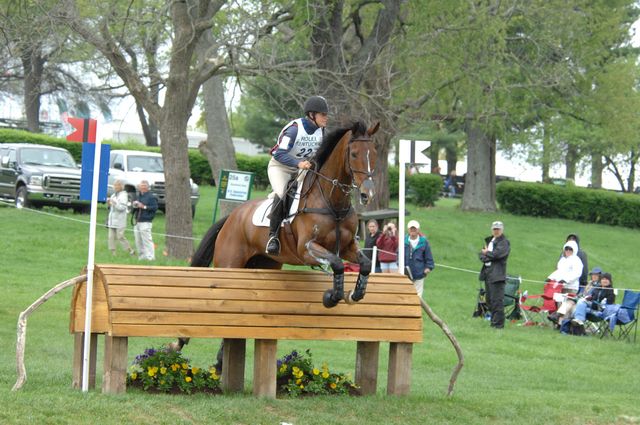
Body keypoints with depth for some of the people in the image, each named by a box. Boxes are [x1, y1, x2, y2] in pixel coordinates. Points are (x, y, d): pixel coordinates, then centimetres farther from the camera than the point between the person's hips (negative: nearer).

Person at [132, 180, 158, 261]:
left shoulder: (151, 197, -6)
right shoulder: (139, 196, 18)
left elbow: (155, 207, -15)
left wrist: (144, 207, -17)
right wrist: (134, 205, 3)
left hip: (145, 222, -8)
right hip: (137, 222, 8)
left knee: (147, 240, -12)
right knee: (138, 242, 10)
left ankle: (150, 257, -11)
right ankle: (141, 256, 19)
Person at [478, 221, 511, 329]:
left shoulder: (504, 242, -3)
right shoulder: (489, 240, 21)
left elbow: (497, 254, -17)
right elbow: (481, 254, 16)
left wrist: (486, 253, -1)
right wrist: (484, 257, -7)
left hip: (497, 274, -8)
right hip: (487, 272, 8)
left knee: (497, 300, -11)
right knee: (489, 299, 11)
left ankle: (498, 323, -10)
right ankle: (494, 320, 19)